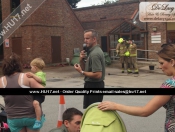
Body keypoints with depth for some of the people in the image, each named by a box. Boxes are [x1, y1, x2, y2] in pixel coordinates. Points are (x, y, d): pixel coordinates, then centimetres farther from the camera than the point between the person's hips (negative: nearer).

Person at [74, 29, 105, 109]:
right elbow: (86, 69, 15)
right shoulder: (92, 51, 11)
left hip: (94, 86, -10)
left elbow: (98, 75, -27)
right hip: (94, 85, 10)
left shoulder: (94, 54, -21)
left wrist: (81, 72, -18)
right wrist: (81, 60, -3)